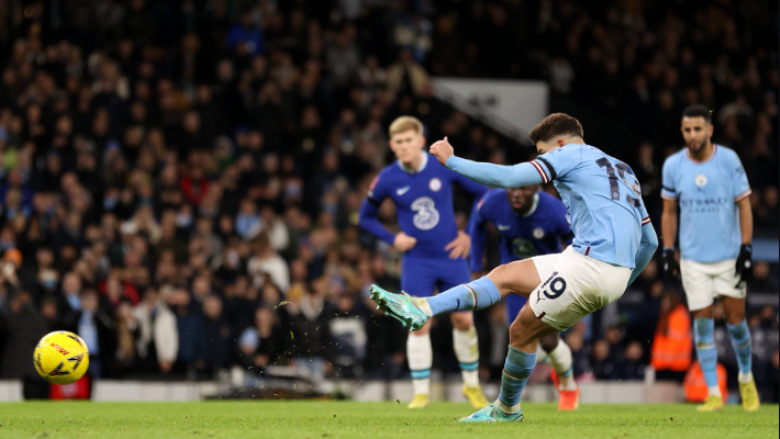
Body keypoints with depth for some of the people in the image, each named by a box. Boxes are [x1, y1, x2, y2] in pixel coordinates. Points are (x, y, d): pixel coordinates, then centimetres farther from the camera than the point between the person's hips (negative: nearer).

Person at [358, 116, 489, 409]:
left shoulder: (445, 167, -9)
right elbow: (366, 217, 9)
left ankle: (472, 385, 23)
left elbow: (482, 193, 5)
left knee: (463, 320, 5)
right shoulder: (387, 180, -7)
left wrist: (470, 234, -1)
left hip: (451, 257, 1)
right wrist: (392, 239, -6)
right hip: (417, 261, -1)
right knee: (419, 325, -8)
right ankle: (421, 392, 1)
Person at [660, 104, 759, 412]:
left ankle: (746, 378, 27)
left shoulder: (729, 160, -7)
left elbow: (744, 205, -3)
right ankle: (714, 394, 1)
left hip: (730, 256, -1)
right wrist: (668, 252, 4)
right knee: (702, 323, -4)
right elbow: (669, 212, 9)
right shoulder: (673, 165, -1)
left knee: (736, 320, 1)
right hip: (693, 258, 1)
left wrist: (746, 250, -8)